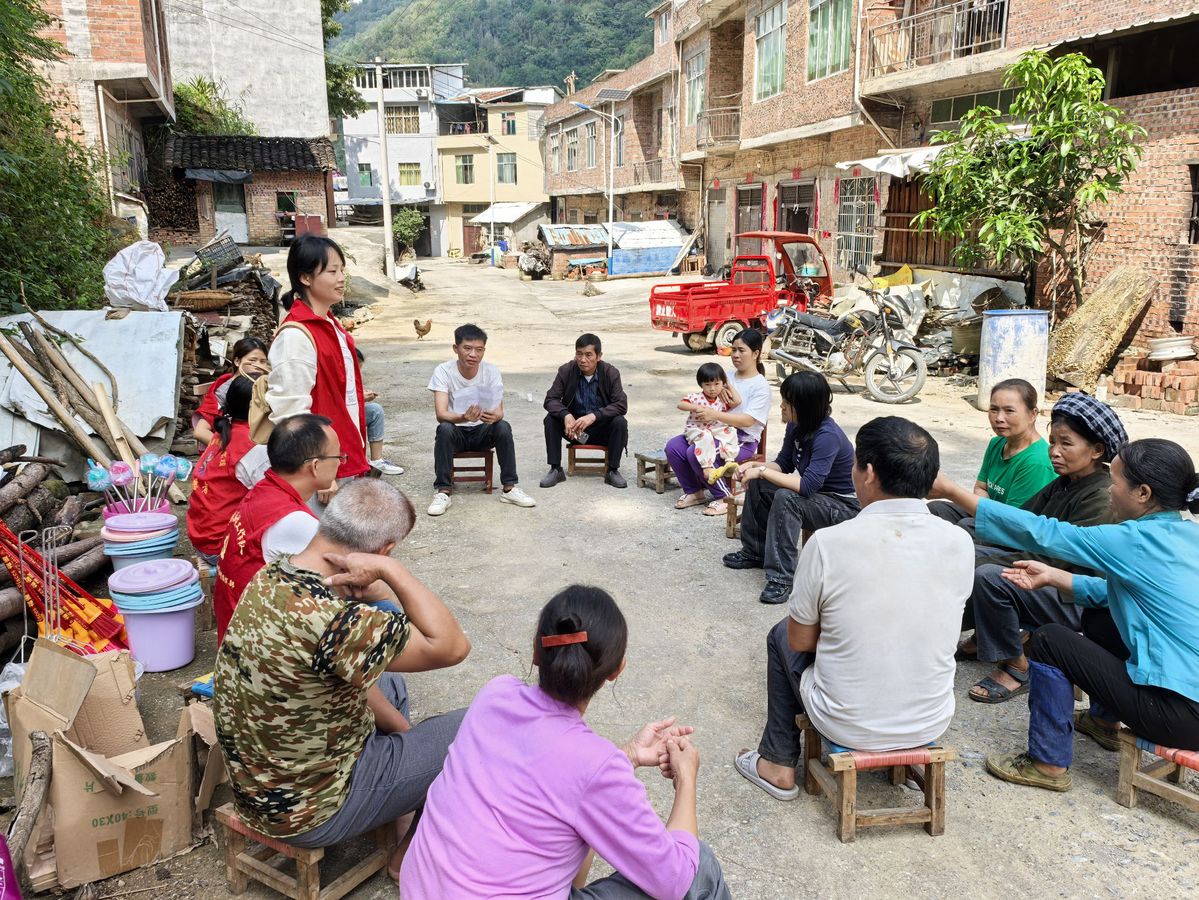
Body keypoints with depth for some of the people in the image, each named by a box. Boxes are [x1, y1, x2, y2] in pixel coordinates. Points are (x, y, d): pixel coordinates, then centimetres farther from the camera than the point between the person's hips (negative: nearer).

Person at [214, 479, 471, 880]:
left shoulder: (270, 578, -7)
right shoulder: (329, 620, -36)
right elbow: (451, 647, -28)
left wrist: (403, 728, 9)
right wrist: (390, 570, -28)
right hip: (308, 810, -8)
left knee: (390, 684, 27)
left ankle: (403, 822, 34)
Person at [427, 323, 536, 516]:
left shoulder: (491, 371, -9)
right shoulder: (443, 371, -16)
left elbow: (499, 411, -16)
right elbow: (440, 414, -26)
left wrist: (493, 416, -42)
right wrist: (464, 417, -47)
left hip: (482, 431, 2)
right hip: (456, 431, -2)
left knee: (503, 426, -28)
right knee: (444, 429, -34)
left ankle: (509, 488, -17)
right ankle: (443, 492, -25)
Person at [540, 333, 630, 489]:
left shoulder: (611, 373, -14)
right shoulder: (566, 371, -11)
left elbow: (621, 405, -21)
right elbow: (550, 399, -13)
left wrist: (594, 416, -36)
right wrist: (566, 416, -35)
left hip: (602, 428, -1)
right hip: (573, 425, 1)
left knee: (620, 423, -29)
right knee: (550, 419, -23)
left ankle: (612, 471, -13)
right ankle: (556, 470, -14)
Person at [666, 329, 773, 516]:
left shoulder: (761, 386, -8)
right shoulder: (729, 376, 14)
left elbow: (748, 421, -20)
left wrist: (715, 415, -31)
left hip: (742, 441, -7)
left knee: (695, 453, -30)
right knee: (673, 446, -13)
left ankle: (725, 497, -10)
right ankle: (694, 492, 4)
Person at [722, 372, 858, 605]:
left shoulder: (827, 436, -30)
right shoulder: (796, 427, -4)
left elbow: (808, 486, -36)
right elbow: (784, 464, 9)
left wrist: (762, 471, -29)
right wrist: (755, 466, -12)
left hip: (843, 506, -9)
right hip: (817, 495, 9)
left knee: (785, 498, -32)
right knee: (757, 483, 1)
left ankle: (781, 578, -27)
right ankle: (755, 552, 16)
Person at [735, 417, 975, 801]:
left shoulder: (828, 543, -23)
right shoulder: (960, 543, -12)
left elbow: (800, 641, -8)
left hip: (849, 725, -4)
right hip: (932, 723, 4)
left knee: (782, 636, 24)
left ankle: (778, 765, 30)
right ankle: (904, 752, 35)